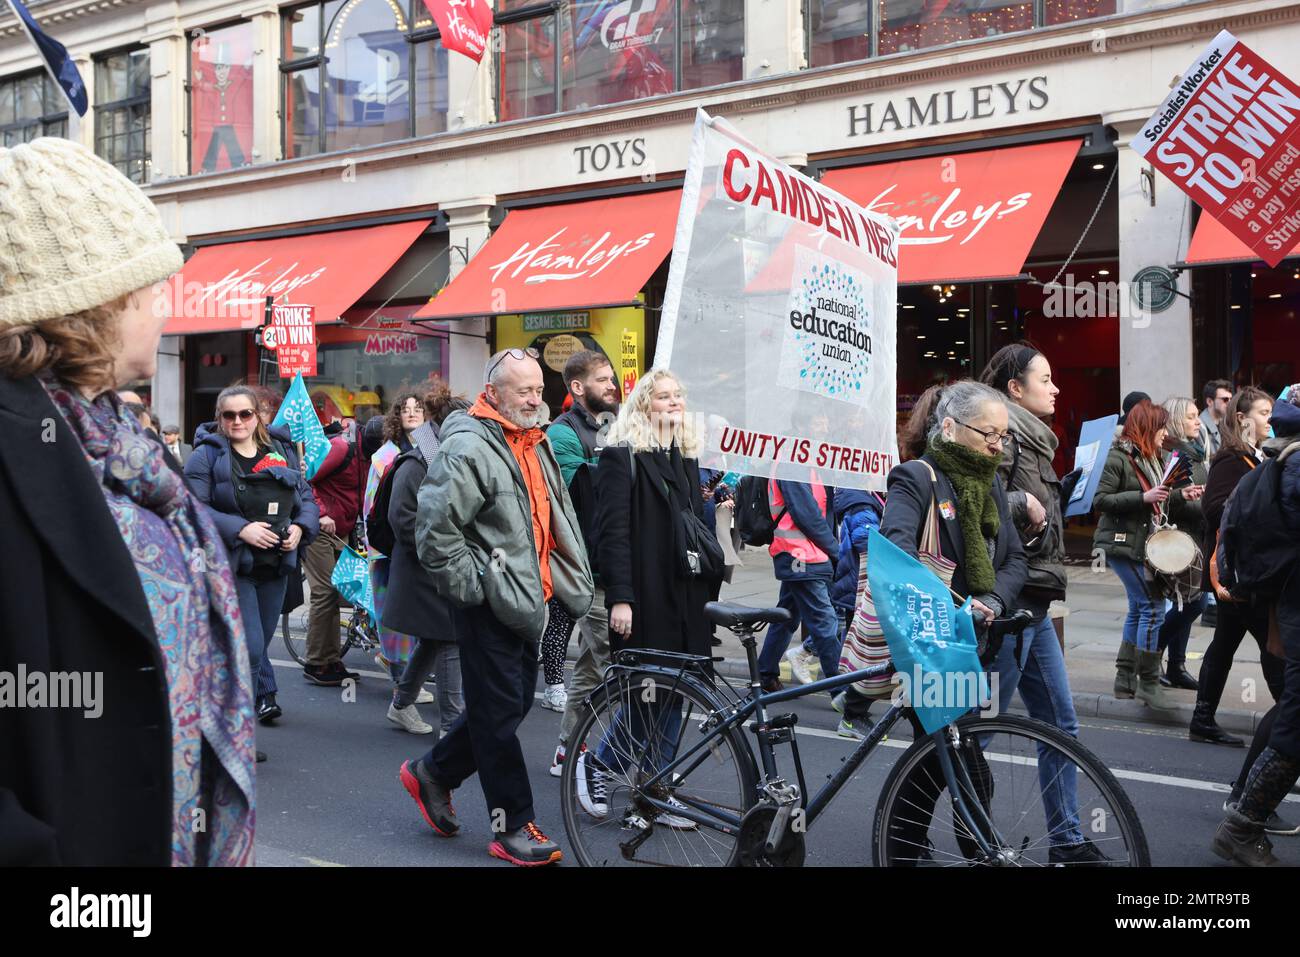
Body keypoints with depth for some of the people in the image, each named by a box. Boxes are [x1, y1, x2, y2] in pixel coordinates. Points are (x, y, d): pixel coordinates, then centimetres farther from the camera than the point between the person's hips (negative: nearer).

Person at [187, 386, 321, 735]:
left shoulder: (281, 451, 12)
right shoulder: (207, 456, -5)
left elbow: (307, 498, 16)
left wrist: (300, 528, -4)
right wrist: (241, 529, -23)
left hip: (277, 564, 5)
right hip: (231, 565, -5)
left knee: (261, 641, 15)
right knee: (249, 646, -13)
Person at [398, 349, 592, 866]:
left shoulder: (533, 444, 14)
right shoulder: (469, 448, -16)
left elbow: (556, 518, 27)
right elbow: (435, 526, -23)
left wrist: (570, 581, 22)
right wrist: (470, 586, -17)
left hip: (526, 599, 9)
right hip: (489, 604, -9)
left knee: (514, 703, 17)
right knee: (499, 712, 0)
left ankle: (432, 773, 35)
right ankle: (513, 828, 10)